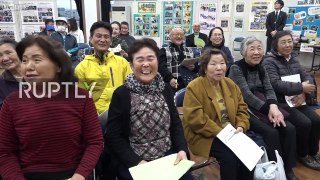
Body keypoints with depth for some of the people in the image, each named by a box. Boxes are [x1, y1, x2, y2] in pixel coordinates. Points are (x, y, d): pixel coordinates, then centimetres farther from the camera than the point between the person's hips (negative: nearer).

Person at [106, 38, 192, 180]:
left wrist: (182, 150, -8)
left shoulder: (165, 89, 6)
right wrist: (137, 162, -17)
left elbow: (175, 124, 9)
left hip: (169, 157, 4)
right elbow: (113, 137, -7)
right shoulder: (121, 94, -7)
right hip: (134, 163, -3)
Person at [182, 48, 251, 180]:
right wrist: (220, 132, -21)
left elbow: (242, 108, 11)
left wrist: (241, 126, -8)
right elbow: (195, 118, -21)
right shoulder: (194, 87, -14)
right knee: (229, 156, -26)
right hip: (204, 137, -6)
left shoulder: (230, 84, 8)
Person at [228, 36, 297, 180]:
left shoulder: (261, 68, 10)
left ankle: (288, 168, 3)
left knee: (289, 129, -13)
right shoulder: (236, 68, -12)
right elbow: (246, 95, -20)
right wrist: (268, 110, -25)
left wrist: (273, 106, -21)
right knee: (271, 132, -25)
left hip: (261, 107, 7)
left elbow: (269, 89, 0)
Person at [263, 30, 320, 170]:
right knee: (304, 123, -19)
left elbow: (307, 77, 6)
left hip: (296, 100, 7)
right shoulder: (269, 61, -11)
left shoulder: (294, 58, 11)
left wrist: (303, 93, -14)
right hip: (279, 102, -6)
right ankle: (302, 154, 7)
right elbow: (276, 84, -23)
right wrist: (301, 87, -19)